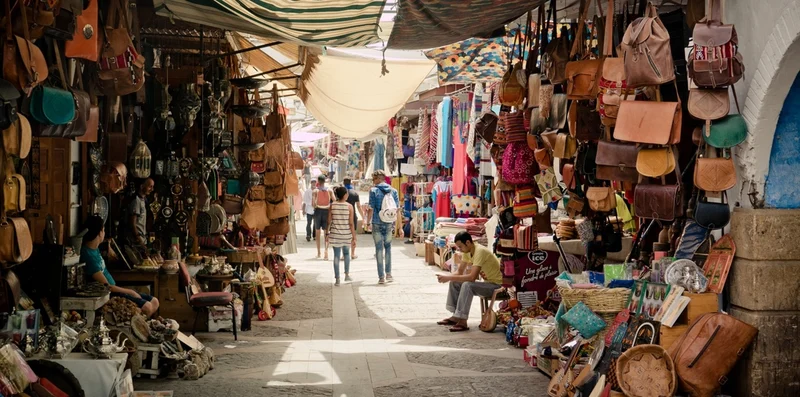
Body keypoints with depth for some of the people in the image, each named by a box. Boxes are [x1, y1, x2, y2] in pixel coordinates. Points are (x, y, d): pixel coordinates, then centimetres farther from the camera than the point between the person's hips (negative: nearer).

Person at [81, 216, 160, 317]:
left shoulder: (94, 248, 6)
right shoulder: (88, 255, -24)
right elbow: (106, 286, -21)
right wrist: (130, 292, -12)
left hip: (113, 289, 10)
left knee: (154, 302, 3)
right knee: (147, 307, -23)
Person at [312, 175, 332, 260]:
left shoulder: (315, 191, -6)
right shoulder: (329, 190, -2)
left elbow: (313, 203, -13)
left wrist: (315, 206, 7)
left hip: (318, 211, -1)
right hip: (326, 211, 1)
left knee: (317, 232, 14)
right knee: (326, 232, 4)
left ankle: (318, 253, 20)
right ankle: (326, 249, -19)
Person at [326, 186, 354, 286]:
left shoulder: (332, 206, -3)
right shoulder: (349, 206, -8)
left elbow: (329, 221, -1)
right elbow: (351, 223, -8)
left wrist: (327, 234, 8)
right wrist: (354, 236, -1)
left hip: (335, 234, 1)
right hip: (346, 234, -1)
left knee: (336, 255, 5)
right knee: (346, 253, 20)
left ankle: (337, 279, 5)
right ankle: (347, 275, 19)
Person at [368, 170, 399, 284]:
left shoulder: (373, 190, -6)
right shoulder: (393, 191, 4)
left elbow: (371, 208, -7)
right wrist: (395, 225, 11)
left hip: (377, 223, -3)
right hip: (389, 223, 3)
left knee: (379, 249, 2)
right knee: (388, 247, 17)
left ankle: (381, 277, 3)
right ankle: (388, 274, 17)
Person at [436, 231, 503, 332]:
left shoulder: (480, 251, -26)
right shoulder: (467, 251, 1)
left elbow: (472, 277, -34)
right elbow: (460, 273, 7)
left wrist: (449, 278, -29)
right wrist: (447, 277, -14)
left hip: (496, 285, -10)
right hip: (487, 282, 10)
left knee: (467, 285, -30)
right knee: (454, 283, 3)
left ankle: (462, 322, -26)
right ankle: (456, 316, 6)